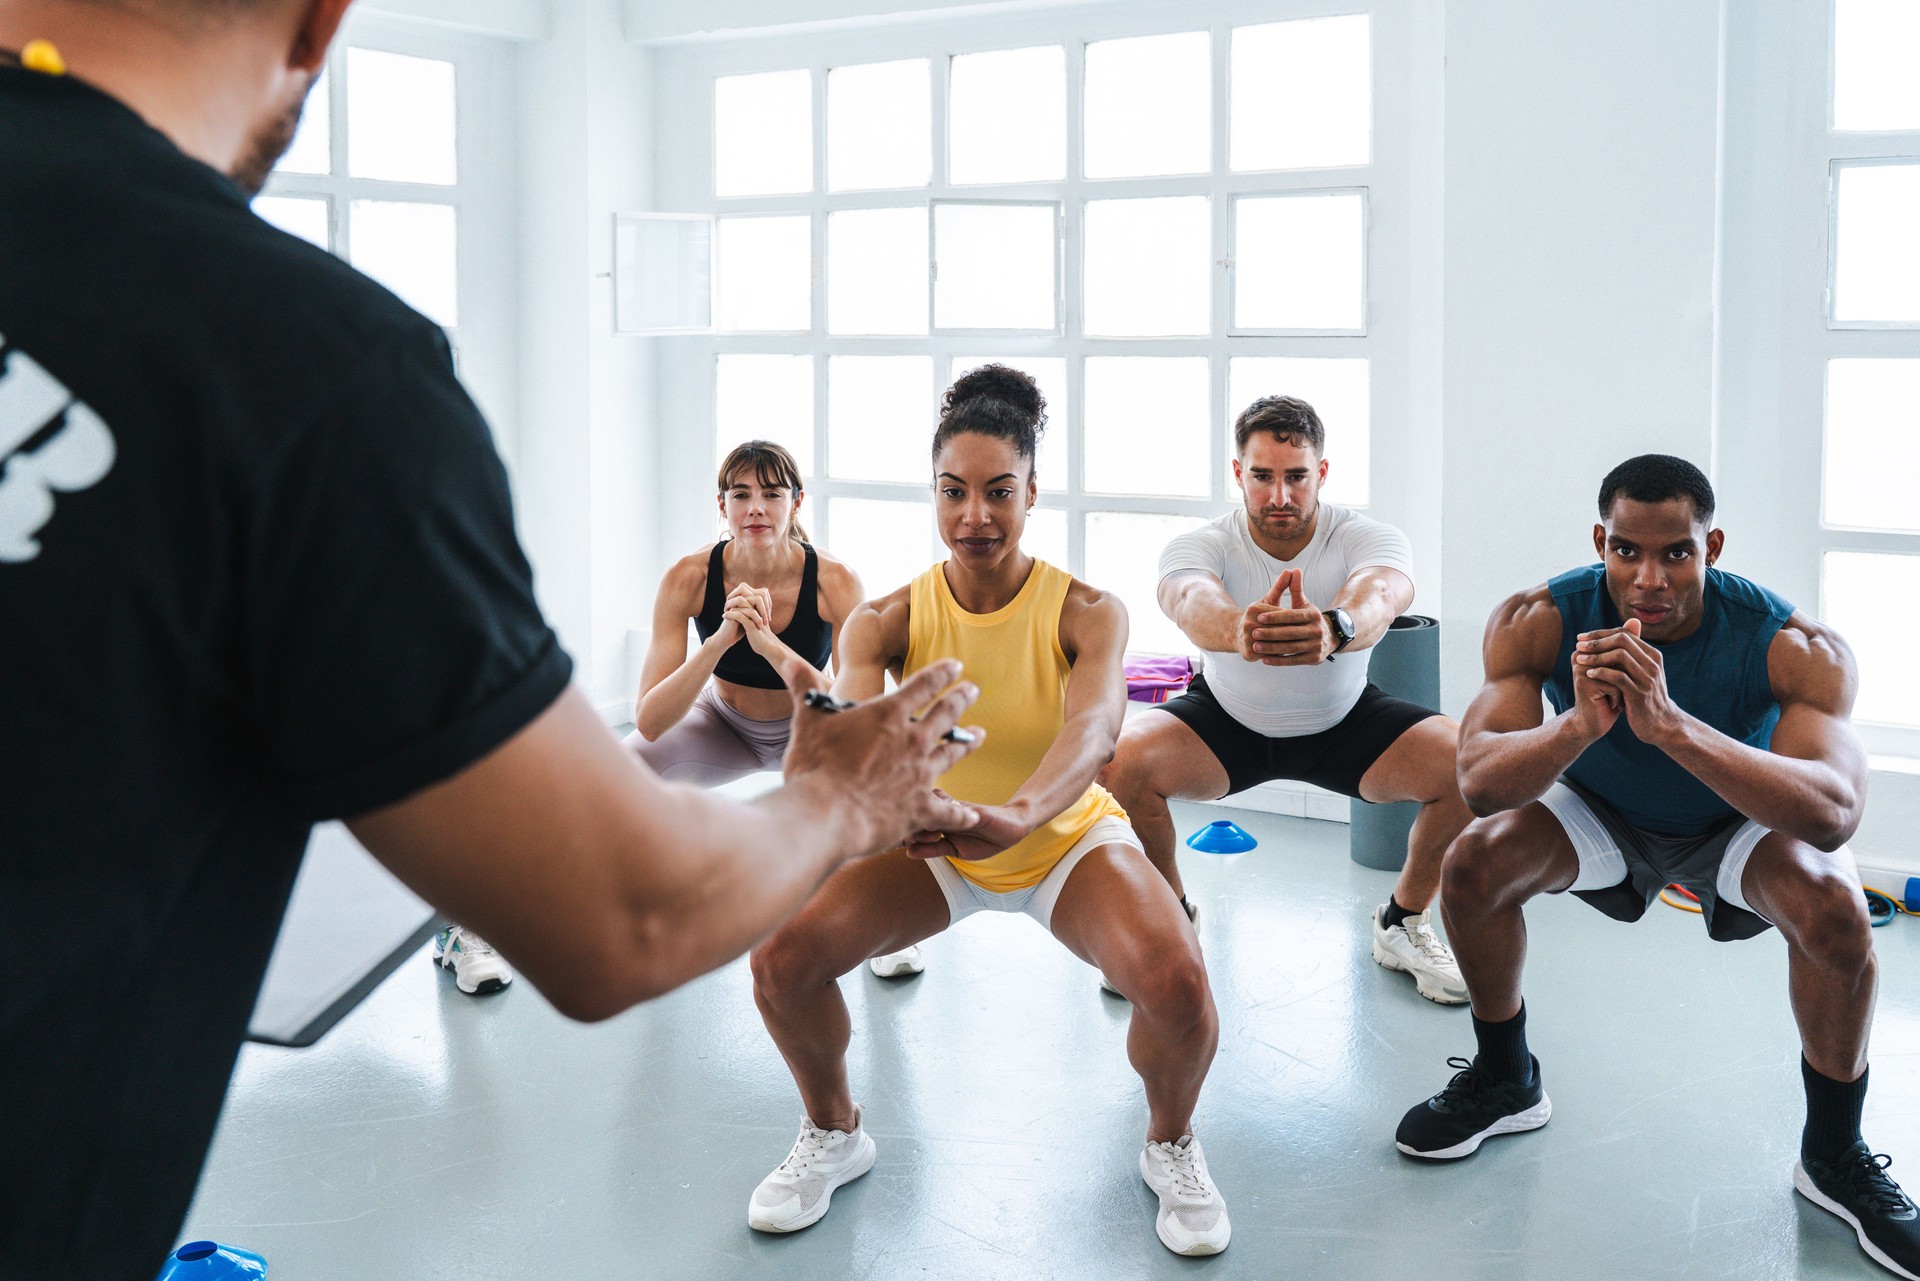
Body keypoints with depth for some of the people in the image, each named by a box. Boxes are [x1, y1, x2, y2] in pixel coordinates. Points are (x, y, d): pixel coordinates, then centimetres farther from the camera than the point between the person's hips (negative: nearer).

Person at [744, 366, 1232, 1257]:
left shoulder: (1086, 612, -21)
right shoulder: (886, 620, -15)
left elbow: (1093, 727, -40)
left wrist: (1019, 815, -62)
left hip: (1069, 840, -2)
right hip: (928, 847, 2)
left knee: (1176, 981, -30)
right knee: (782, 957, -21)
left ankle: (1170, 1146, 4)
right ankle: (835, 1134, 10)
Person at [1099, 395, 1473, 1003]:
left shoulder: (1369, 538, -23)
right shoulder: (1202, 544, -23)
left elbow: (1379, 593, -47)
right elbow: (1190, 598, -47)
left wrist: (1332, 628, -72)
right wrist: (1237, 629, -73)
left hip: (1345, 720, 1)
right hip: (1227, 719, 0)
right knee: (1122, 761, -28)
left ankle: (1403, 922, 5)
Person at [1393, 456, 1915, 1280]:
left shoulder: (1796, 648, -34)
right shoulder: (1538, 622, -28)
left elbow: (1833, 814, -48)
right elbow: (1480, 783, -36)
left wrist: (1671, 724, -60)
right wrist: (1580, 725, -57)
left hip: (1739, 821, -2)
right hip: (1604, 813, 2)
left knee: (1835, 910, -30)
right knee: (1472, 865, -22)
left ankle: (1835, 1158, -5)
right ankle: (1504, 1082, 7)